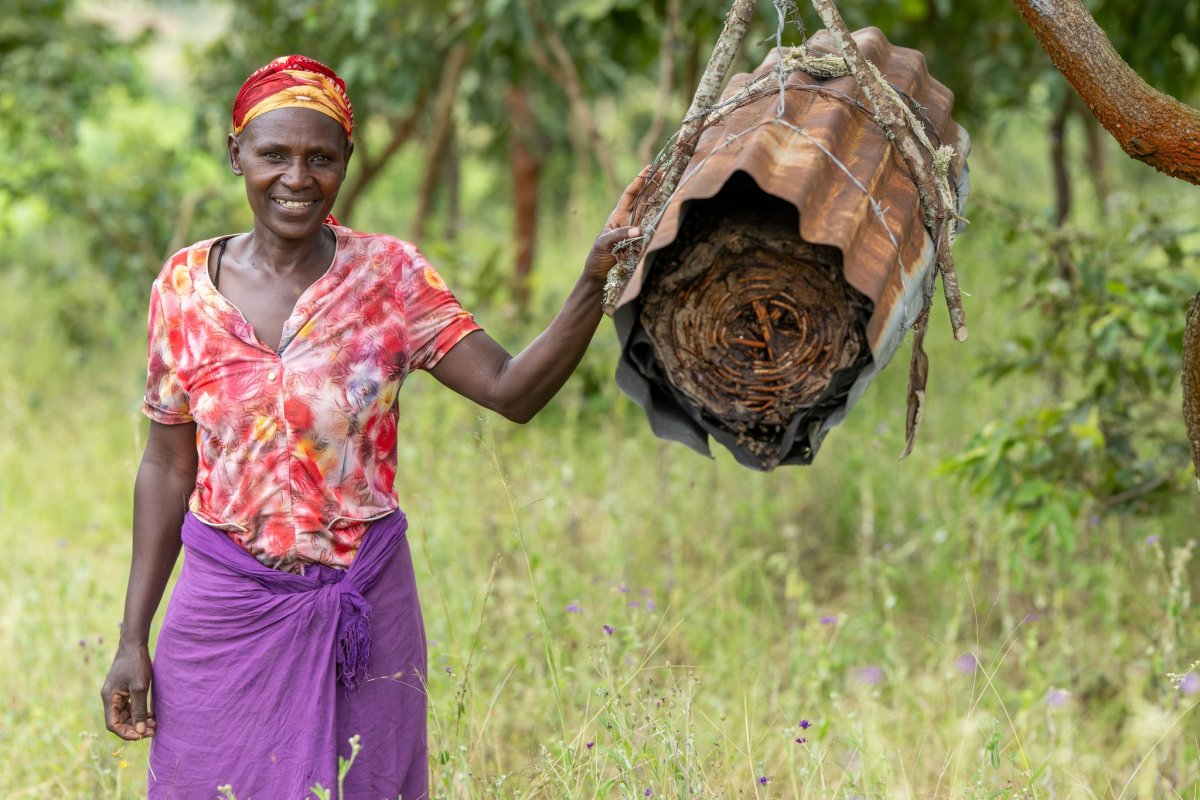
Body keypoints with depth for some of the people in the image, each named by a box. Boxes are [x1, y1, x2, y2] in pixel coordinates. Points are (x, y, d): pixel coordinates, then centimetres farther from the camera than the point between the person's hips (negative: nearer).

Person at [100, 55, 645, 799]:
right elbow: (168, 466, 4)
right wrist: (133, 638, 4)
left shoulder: (390, 276, -4)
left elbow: (511, 390, -13)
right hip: (225, 608, 1)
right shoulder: (186, 285, -1)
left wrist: (594, 285, -27)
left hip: (362, 611, 0)